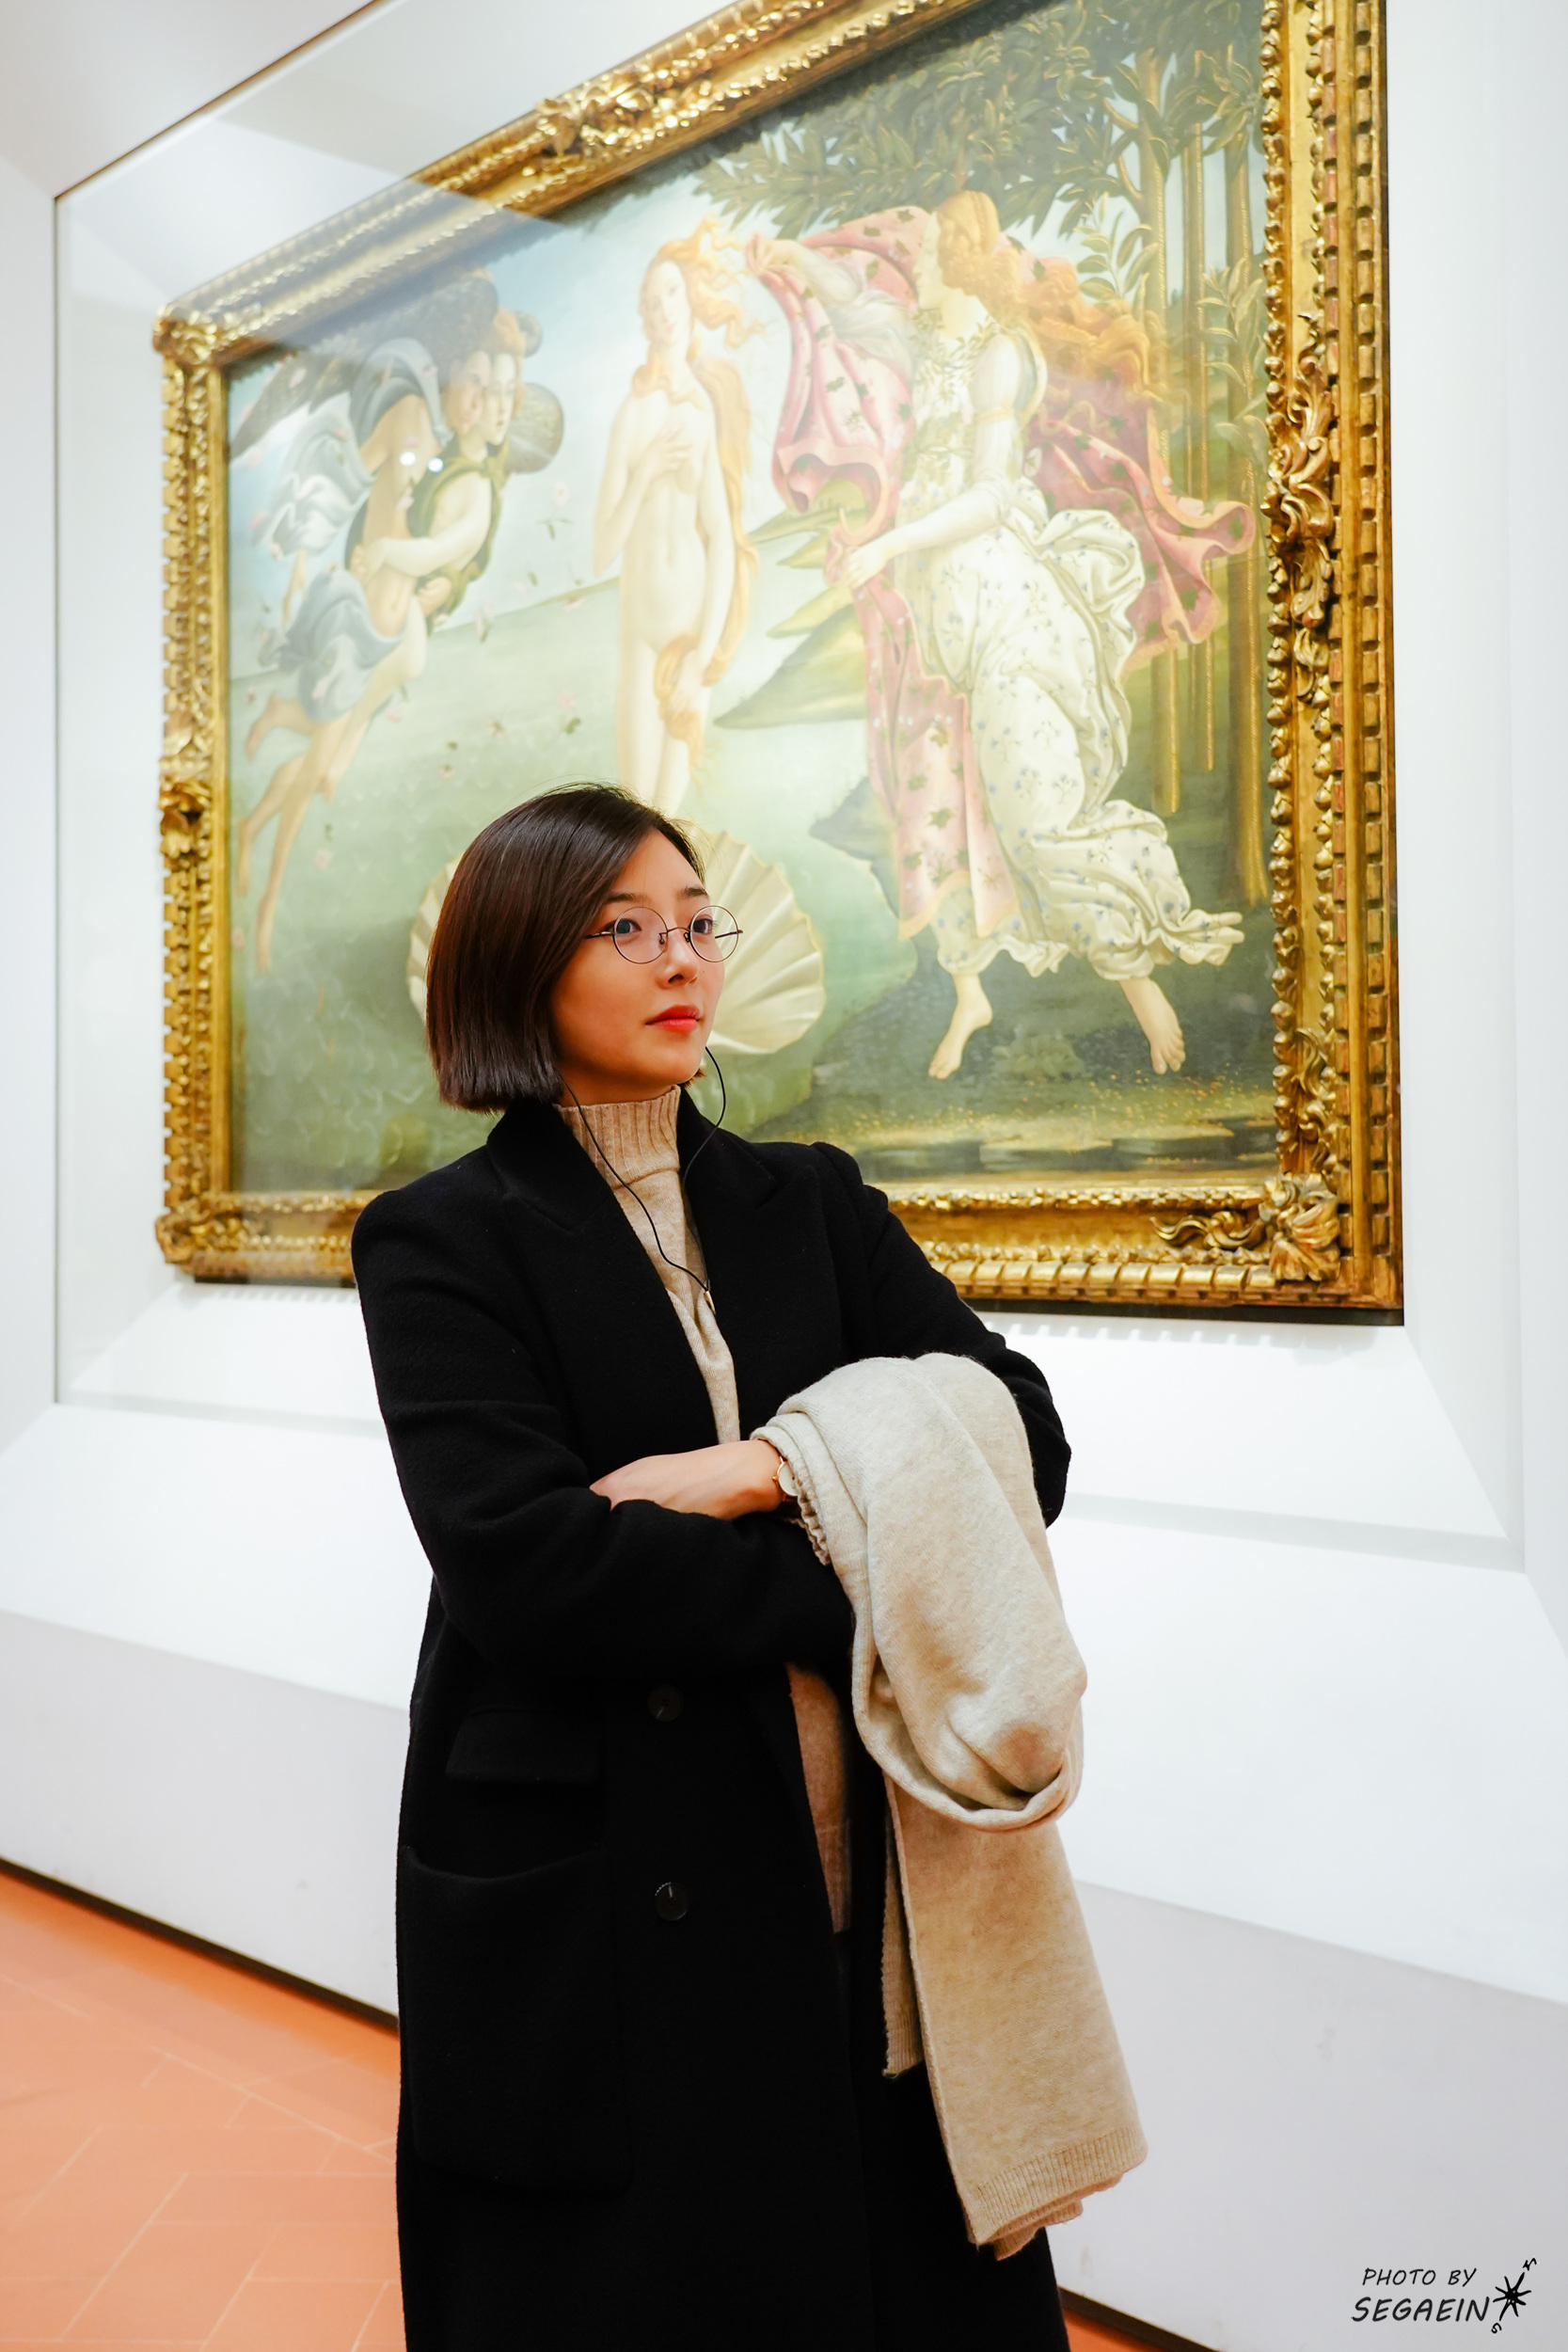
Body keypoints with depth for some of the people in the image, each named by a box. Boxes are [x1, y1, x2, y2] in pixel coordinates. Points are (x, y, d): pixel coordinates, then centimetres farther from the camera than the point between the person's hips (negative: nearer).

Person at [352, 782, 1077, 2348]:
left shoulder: (810, 1203, 8)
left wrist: (768, 1470, -17)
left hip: (855, 1878, 4)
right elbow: (518, 1560, -19)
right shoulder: (441, 1240, -5)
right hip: (591, 1910, -3)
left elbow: (1022, 1437, -2)